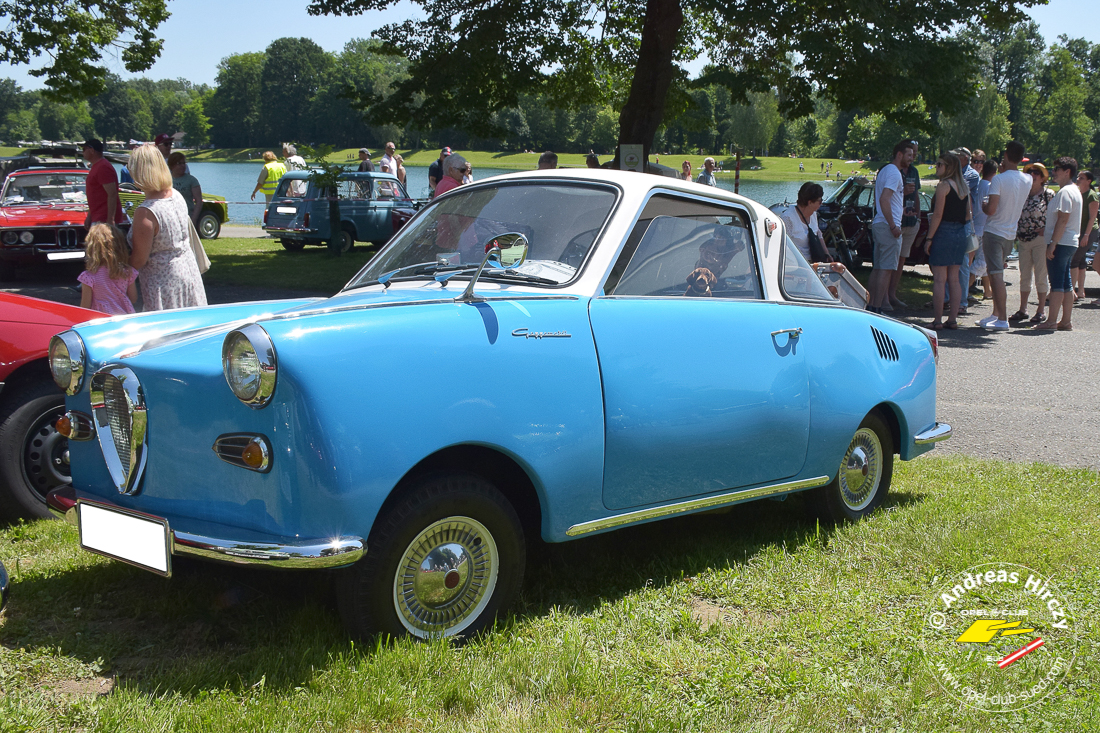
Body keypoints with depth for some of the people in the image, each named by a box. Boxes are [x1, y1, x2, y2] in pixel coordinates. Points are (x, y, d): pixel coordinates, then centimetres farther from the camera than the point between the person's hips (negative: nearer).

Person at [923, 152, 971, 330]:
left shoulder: (943, 185, -11)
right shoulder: (964, 187, 12)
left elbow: (937, 214, -15)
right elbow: (969, 215, 14)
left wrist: (929, 238, -13)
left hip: (944, 232, -8)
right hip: (961, 234, 8)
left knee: (939, 279, -4)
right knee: (954, 279, 11)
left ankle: (937, 320, -4)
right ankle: (953, 319, 13)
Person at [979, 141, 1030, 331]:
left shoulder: (999, 179, -16)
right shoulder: (1027, 180, 5)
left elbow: (991, 209, -22)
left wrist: (983, 205, 1)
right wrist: (1006, 169, 21)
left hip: (994, 232, -7)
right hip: (1011, 233, 7)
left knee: (997, 275, -10)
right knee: (995, 274, 20)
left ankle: (1002, 320, -15)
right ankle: (996, 314, 25)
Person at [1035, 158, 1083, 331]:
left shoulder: (1066, 192, -14)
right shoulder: (1074, 190, 19)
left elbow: (1063, 219, -21)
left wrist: (1053, 243, -22)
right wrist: (1046, 232, 23)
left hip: (1060, 243, -10)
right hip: (1069, 243, 10)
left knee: (1057, 282, -8)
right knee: (1066, 283, 10)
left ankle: (1051, 320, -8)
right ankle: (1066, 321, 12)